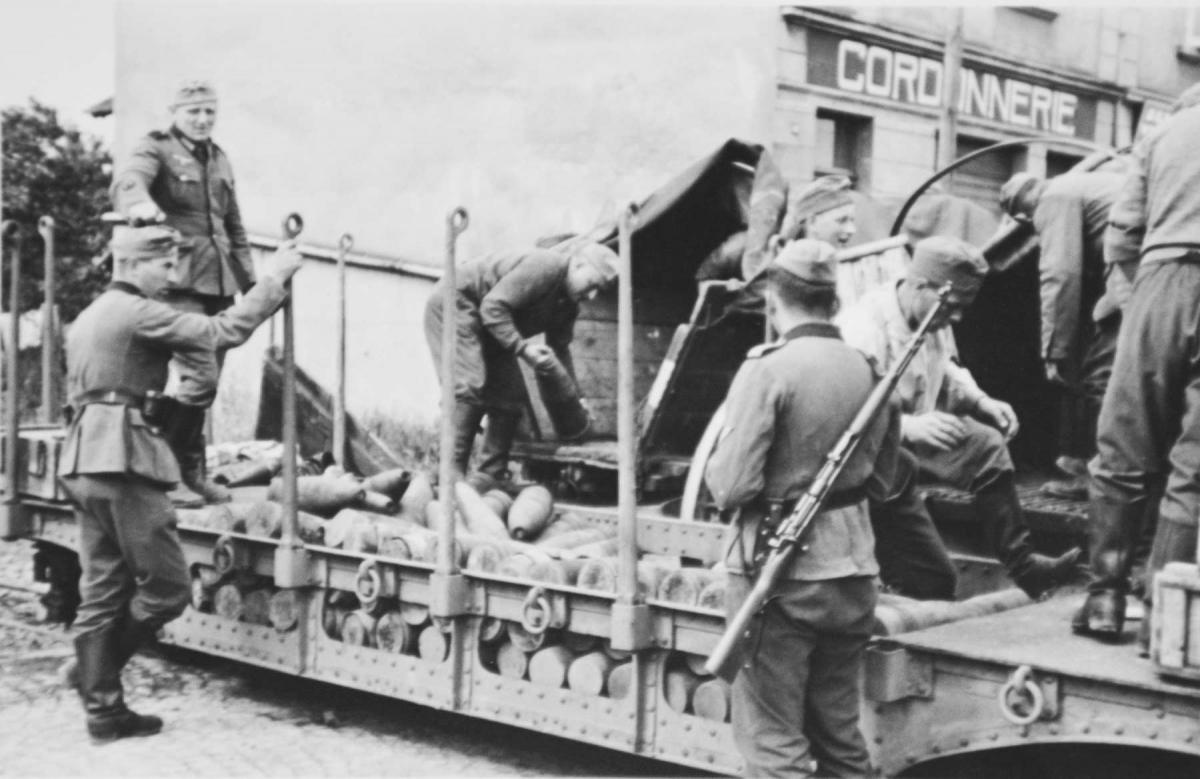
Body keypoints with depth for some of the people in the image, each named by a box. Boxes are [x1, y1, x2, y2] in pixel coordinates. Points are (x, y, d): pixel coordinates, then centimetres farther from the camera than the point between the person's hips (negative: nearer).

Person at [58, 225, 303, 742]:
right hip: (123, 460, -10)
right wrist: (275, 277, -5)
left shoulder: (87, 319, 22)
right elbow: (223, 331, -12)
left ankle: (103, 709, 11)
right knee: (166, 588, -2)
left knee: (101, 592, 9)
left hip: (82, 458, 10)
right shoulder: (137, 313, -8)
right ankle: (92, 671, 2)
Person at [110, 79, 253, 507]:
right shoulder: (155, 148, -1)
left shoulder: (219, 159, 20)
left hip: (219, 281, 7)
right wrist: (139, 203, -47)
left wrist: (249, 279, 20)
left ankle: (193, 471, 19)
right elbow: (127, 181, -23)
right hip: (180, 279, -7)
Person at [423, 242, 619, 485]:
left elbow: (560, 348, 14)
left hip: (489, 329, 10)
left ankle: (490, 478, 5)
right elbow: (493, 307, -32)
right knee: (469, 388, -23)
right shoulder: (544, 266, -28)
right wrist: (522, 348, -35)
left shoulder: (569, 303, 3)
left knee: (511, 395, 3)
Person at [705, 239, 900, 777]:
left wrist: (715, 465, 3)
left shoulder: (768, 369, -14)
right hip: (851, 569, 6)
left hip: (779, 570, -6)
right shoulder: (869, 370, 3)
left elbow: (731, 487, -17)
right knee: (841, 735, 18)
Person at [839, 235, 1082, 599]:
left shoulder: (935, 318, 2)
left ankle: (1021, 562, -1)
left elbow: (948, 374, 20)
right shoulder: (864, 327, -25)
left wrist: (982, 401, 1)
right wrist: (909, 427, -44)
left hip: (916, 437, 8)